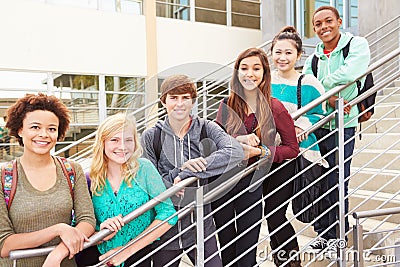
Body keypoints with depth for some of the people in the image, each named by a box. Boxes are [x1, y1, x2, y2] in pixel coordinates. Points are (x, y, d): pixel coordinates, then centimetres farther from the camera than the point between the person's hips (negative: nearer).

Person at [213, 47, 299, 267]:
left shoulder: (274, 108, -6)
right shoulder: (227, 105, 1)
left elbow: (292, 148, -3)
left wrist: (259, 151, -16)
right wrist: (238, 140, -23)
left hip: (251, 185, -2)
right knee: (226, 247, 19)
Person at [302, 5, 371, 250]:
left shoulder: (356, 44, -3)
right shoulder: (315, 56, 14)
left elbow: (351, 72, -23)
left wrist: (324, 84, -7)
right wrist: (328, 97, -17)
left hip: (342, 124, -5)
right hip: (317, 124, 6)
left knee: (337, 182, -1)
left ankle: (338, 235, 18)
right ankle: (323, 233, 26)